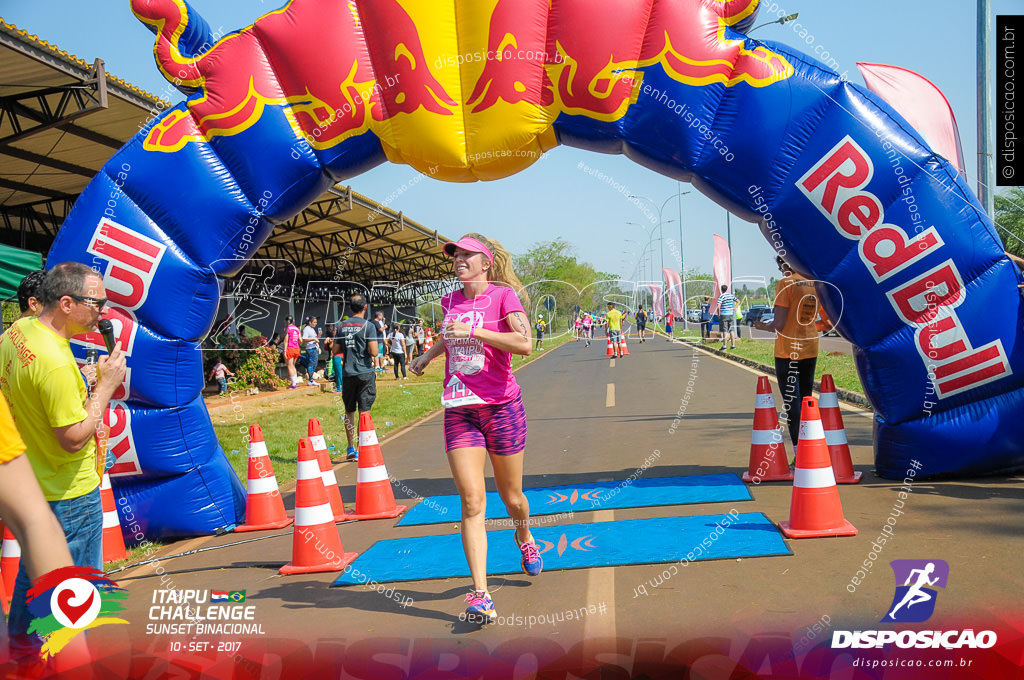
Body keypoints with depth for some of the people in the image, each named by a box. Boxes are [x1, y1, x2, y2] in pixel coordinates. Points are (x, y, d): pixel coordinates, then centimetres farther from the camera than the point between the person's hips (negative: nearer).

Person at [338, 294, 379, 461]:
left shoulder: (341, 326, 6)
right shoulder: (368, 326, -9)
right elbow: (373, 352, -15)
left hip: (348, 373, 4)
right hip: (365, 372, -4)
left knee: (349, 411, 14)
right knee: (364, 411, 0)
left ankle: (351, 448, 16)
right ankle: (361, 449, -2)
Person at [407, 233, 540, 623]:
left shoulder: (504, 295, -6)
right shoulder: (451, 301, 10)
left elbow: (524, 344, -23)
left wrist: (474, 332, -24)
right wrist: (428, 356, 29)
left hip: (502, 407, -3)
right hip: (459, 411, 3)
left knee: (511, 497, 12)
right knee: (472, 503, -10)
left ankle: (524, 537, 48)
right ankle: (480, 595, -13)